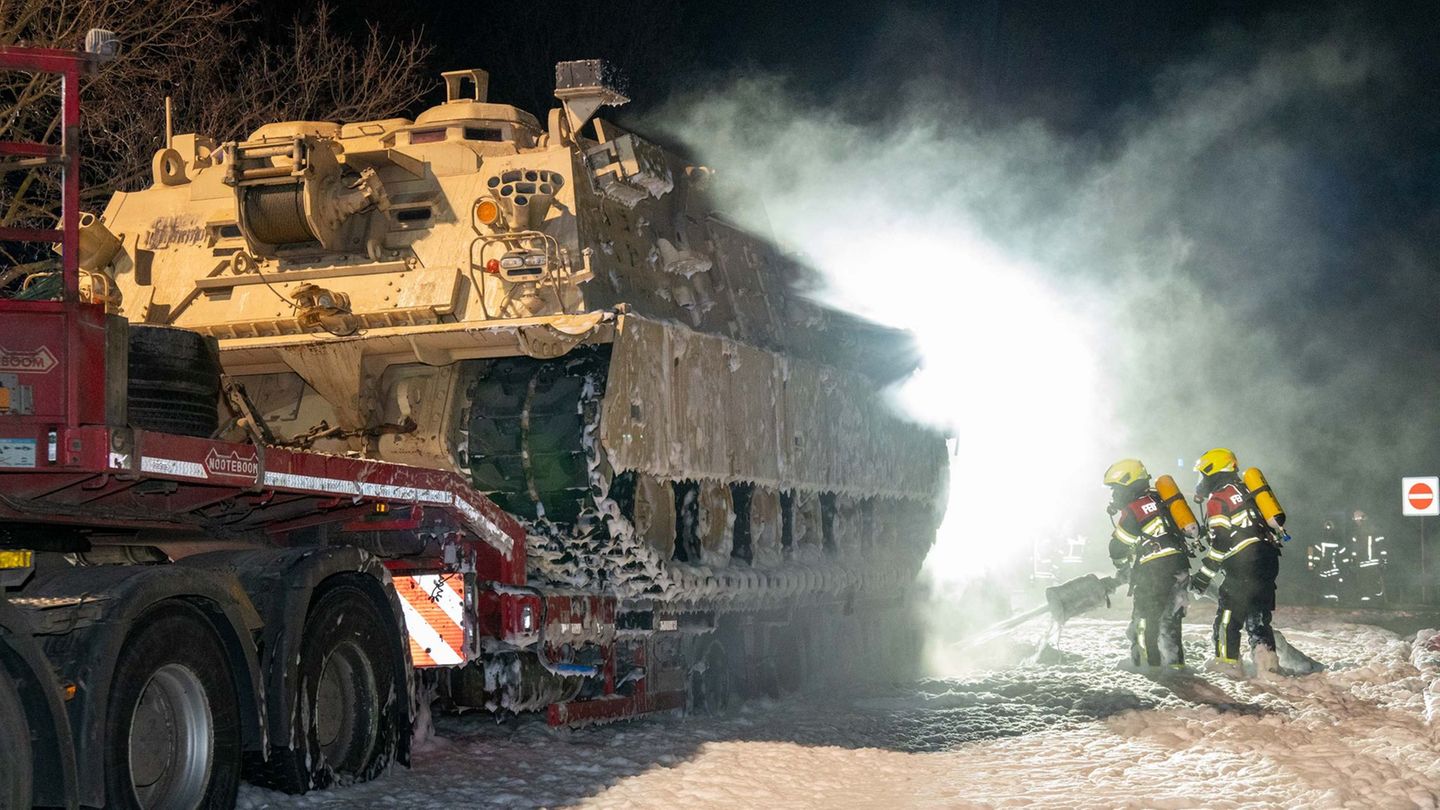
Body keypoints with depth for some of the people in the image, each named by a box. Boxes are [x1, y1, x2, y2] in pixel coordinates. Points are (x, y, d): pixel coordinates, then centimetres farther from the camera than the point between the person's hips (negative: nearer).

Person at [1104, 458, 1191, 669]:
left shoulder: (1131, 510, -7)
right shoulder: (1156, 499, 15)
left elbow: (1118, 549, -3)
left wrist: (1124, 568, 16)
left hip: (1154, 569, -8)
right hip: (1178, 563, 8)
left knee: (1144, 620, -1)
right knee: (1169, 619, 15)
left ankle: (1150, 665, -3)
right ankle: (1175, 663, 16)